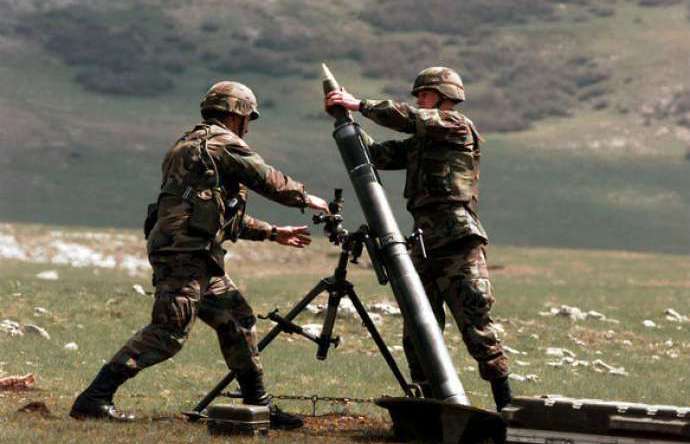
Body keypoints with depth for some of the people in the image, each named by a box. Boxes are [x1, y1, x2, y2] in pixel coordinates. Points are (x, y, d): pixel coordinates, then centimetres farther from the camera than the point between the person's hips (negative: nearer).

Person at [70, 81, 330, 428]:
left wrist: (273, 233, 34)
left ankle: (258, 406, 19)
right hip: (184, 252, -11)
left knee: (237, 320, 14)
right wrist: (306, 198, 16)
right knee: (169, 332, -16)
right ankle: (94, 398, -21)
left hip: (200, 259, 11)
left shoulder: (192, 145, 27)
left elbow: (225, 216, 33)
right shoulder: (223, 142, -3)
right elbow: (269, 181, -1)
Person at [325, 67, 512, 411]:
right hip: (425, 246, 8)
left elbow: (410, 118, -11)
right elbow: (379, 155, 17)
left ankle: (506, 405, -7)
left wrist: (359, 105, -7)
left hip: (459, 243, -8)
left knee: (477, 329, -11)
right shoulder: (418, 142, 23)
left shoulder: (459, 127, 0)